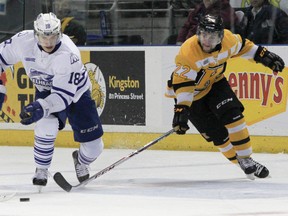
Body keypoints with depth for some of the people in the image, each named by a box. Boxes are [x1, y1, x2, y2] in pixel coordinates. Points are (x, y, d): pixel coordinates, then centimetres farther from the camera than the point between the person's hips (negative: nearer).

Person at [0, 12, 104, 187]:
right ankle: (41, 170, -4)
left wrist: (41, 108, -54)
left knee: (94, 146, -4)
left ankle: (81, 161, 34)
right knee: (47, 125, -29)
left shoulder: (69, 54, -38)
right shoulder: (24, 41, -26)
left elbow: (64, 95, -40)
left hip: (76, 92, -2)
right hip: (46, 90, 2)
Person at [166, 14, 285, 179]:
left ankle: (246, 159, -6)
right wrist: (182, 109, -43)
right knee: (217, 133, -7)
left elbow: (242, 46, 5)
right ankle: (242, 162, 9)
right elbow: (182, 84, -34)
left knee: (232, 114, -17)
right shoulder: (188, 52, -35)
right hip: (193, 94, -4)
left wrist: (264, 55, 4)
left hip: (215, 83, 4)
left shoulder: (228, 39, -19)